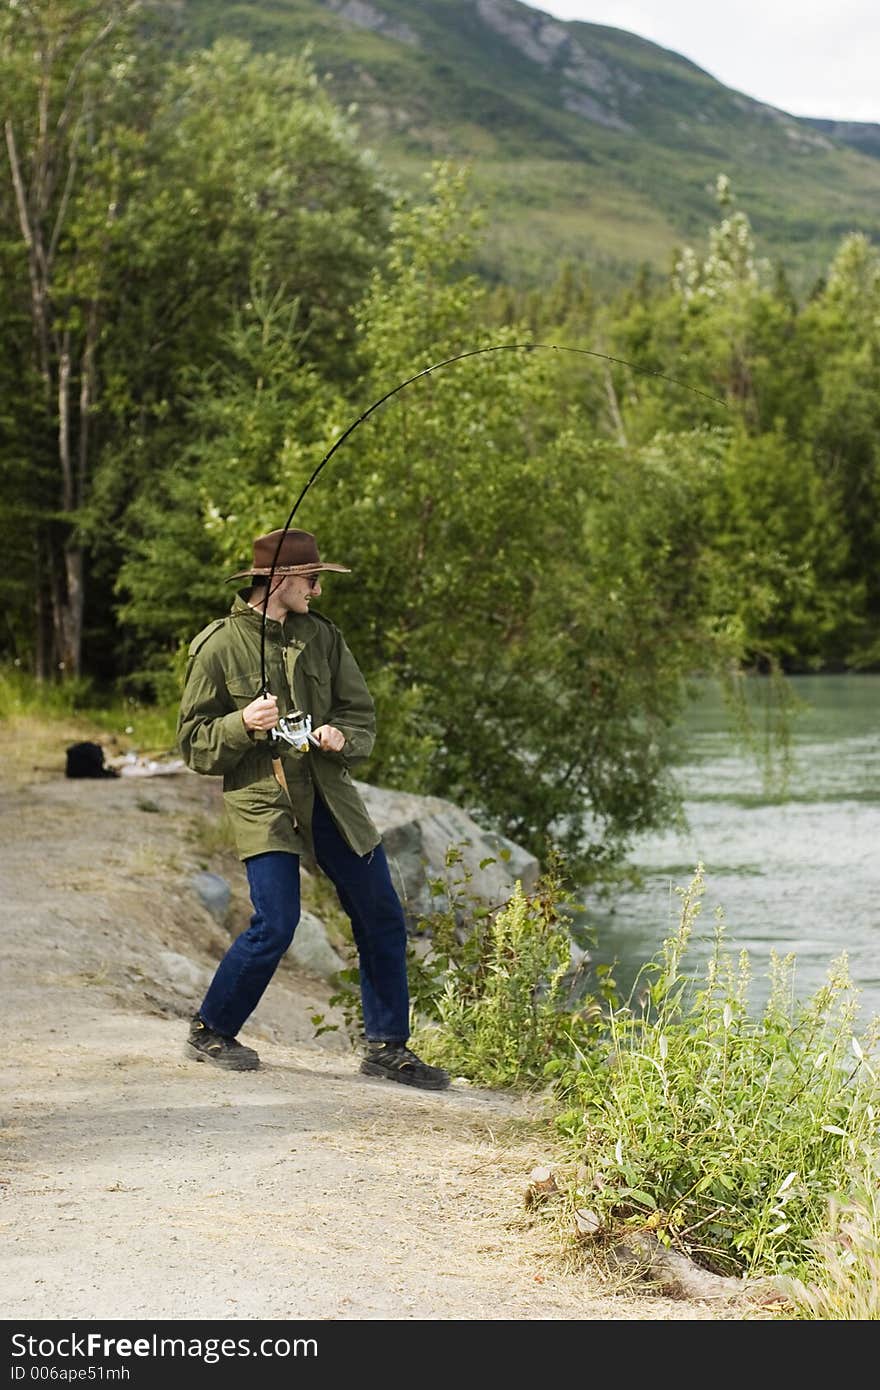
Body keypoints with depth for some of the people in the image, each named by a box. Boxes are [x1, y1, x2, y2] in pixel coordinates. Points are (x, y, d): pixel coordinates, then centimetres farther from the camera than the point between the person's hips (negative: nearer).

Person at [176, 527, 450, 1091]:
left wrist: (341, 736, -11)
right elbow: (194, 743, -2)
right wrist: (243, 723, -20)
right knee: (276, 924, -15)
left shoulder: (322, 636, 9)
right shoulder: (218, 647, -4)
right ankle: (210, 1032, 7)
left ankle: (388, 1047, 18)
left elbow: (363, 713, 12)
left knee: (382, 919, 4)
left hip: (331, 797, 5)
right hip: (262, 800, -5)